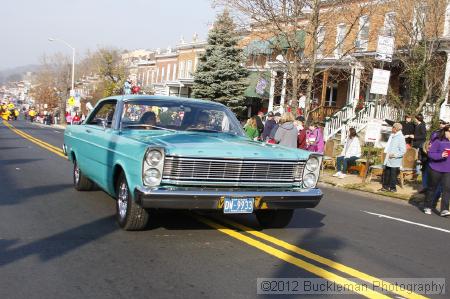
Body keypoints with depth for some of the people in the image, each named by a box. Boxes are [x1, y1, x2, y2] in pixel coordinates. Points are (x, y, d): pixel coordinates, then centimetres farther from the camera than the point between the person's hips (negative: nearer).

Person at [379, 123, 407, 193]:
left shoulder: (401, 138, -14)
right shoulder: (392, 136, 10)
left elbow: (403, 150, -18)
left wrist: (394, 155, -20)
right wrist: (386, 152, 14)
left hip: (395, 161, -8)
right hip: (388, 159, 8)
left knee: (393, 174, 1)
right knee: (386, 173, 12)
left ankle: (393, 188, 13)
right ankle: (385, 186, 23)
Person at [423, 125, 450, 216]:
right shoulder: (438, 141, -10)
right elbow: (430, 153, -13)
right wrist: (440, 155, -27)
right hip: (436, 169, -4)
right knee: (432, 188, 10)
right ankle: (427, 207, 25)